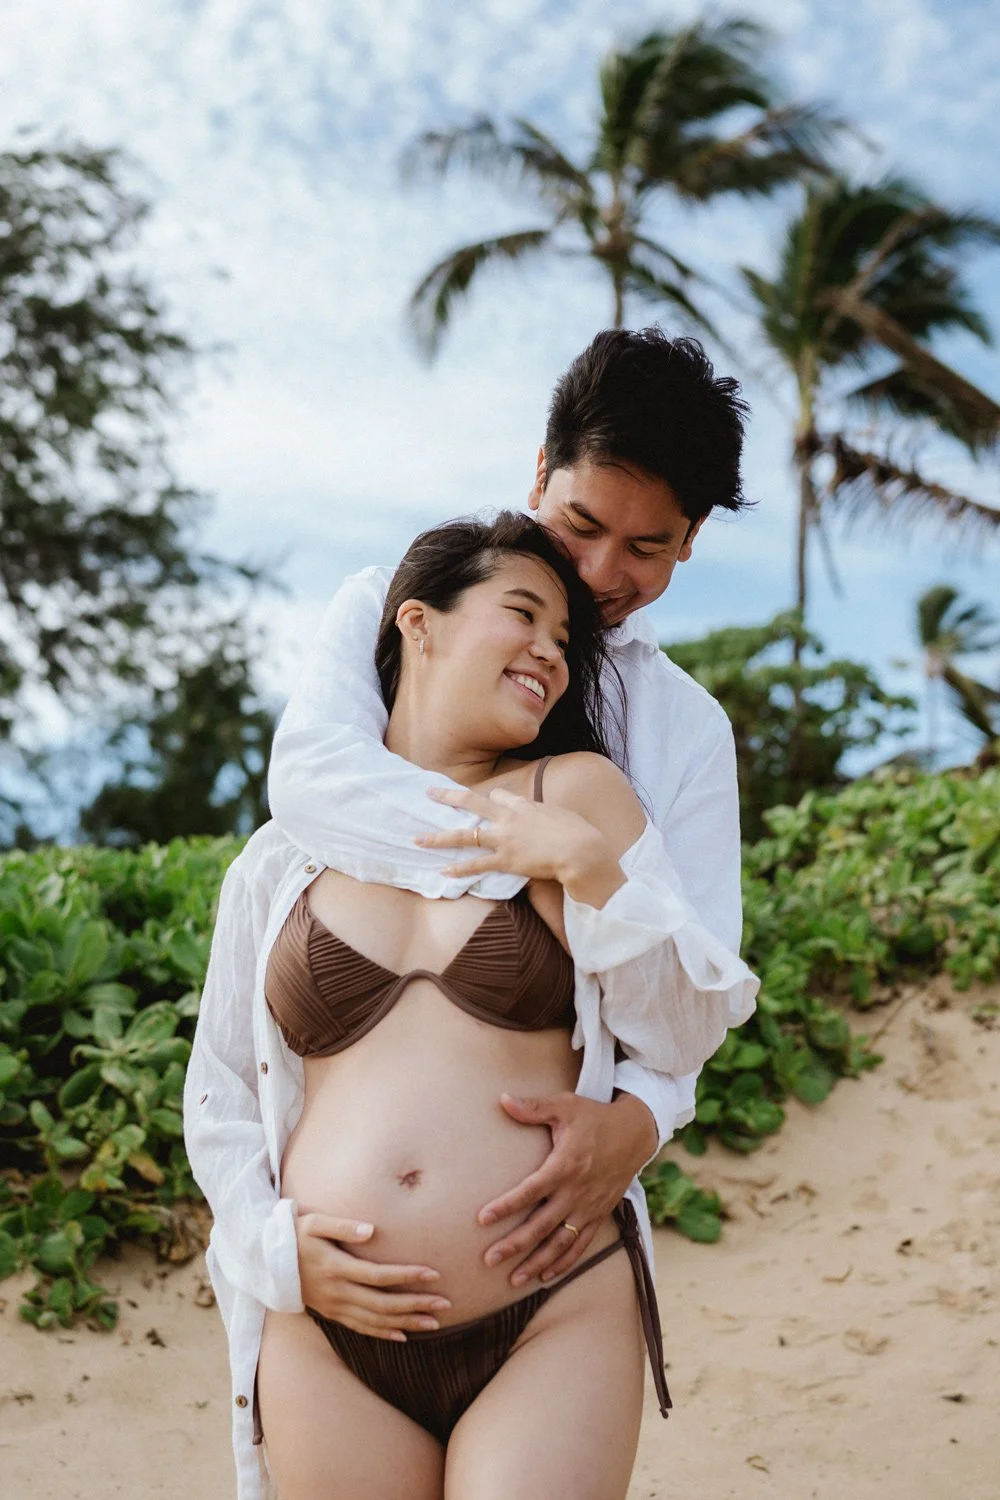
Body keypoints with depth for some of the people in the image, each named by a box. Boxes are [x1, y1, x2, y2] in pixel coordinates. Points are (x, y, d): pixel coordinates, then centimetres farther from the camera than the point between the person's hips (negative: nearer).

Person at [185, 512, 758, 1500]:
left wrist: (587, 864, -11)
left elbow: (684, 1036, 2)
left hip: (556, 1326, -1)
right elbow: (219, 1093, 13)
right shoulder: (280, 863, 8)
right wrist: (280, 1246, -3)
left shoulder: (576, 793, 3)